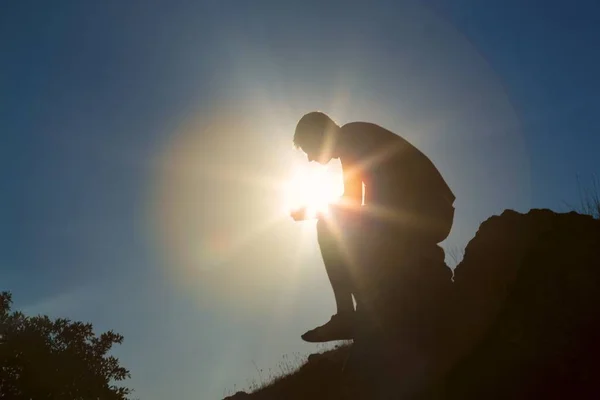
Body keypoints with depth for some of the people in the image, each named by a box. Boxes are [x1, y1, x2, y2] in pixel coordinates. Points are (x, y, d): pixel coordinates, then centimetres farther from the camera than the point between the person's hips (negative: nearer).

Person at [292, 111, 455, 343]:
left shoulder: (350, 137, -3)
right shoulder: (353, 147, 24)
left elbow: (353, 202, -11)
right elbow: (363, 207, 24)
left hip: (423, 212, -9)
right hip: (429, 216, 9)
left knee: (329, 228, -8)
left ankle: (347, 317, -11)